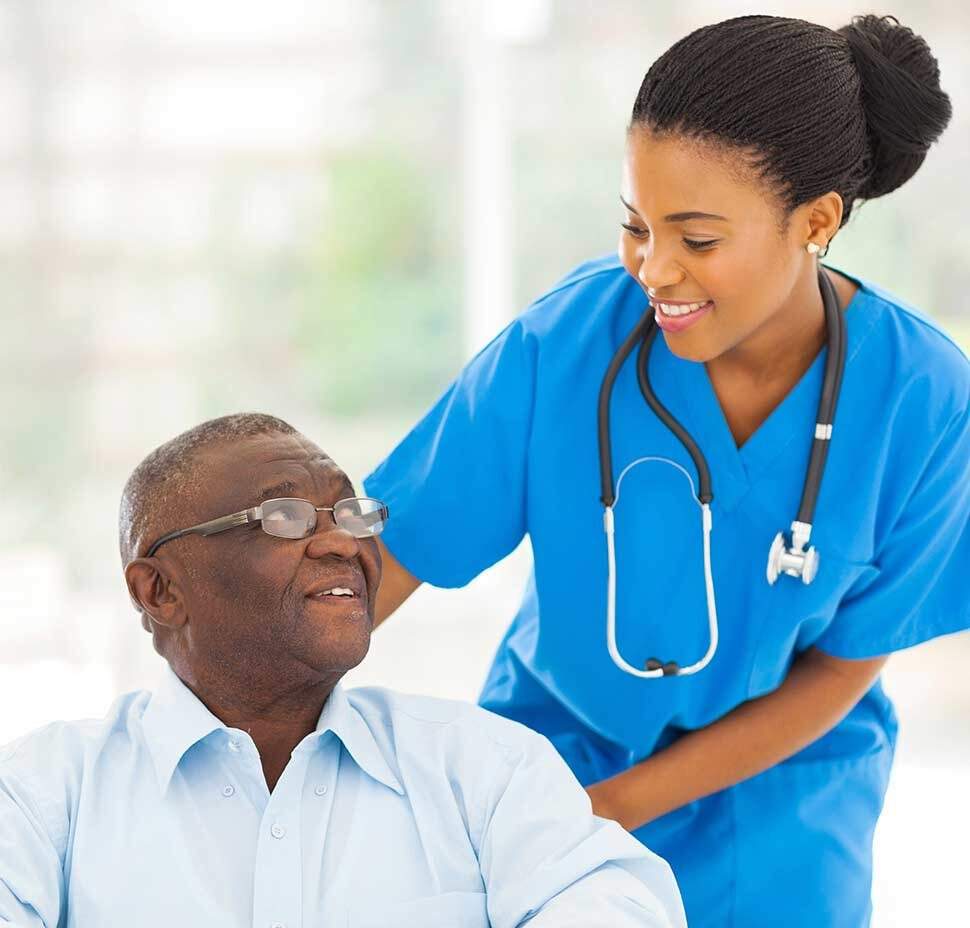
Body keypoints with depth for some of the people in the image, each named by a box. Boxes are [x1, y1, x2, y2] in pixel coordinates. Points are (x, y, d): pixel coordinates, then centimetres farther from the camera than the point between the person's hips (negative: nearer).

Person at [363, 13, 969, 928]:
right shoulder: (561, 341, -23)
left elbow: (842, 669, -12)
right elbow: (385, 552, -16)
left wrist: (616, 804, -16)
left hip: (772, 789, 0)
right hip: (556, 741, 0)